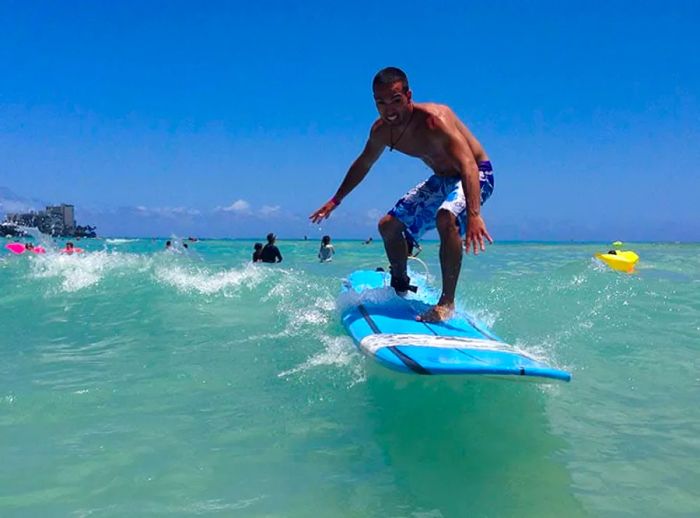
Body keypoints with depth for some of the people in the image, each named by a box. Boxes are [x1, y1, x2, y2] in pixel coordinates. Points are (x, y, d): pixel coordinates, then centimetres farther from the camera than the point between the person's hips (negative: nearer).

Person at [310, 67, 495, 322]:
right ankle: (400, 284, 34)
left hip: (476, 175, -8)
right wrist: (336, 200, 17)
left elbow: (468, 165, -45)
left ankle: (447, 302, -27)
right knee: (389, 225, 9)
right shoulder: (381, 130, -10)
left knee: (446, 219, -37)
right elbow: (363, 164, 10)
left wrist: (473, 215, -59)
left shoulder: (434, 119, -34)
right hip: (442, 179, 8)